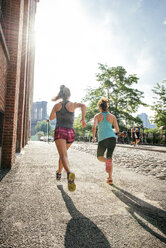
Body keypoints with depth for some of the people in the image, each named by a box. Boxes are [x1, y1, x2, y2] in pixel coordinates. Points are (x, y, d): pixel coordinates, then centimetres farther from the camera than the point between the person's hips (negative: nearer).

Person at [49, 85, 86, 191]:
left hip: (60, 131, -2)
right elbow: (83, 106, -15)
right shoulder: (73, 104, 7)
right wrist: (83, 118, -5)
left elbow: (51, 118, 24)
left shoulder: (57, 105, 11)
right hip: (70, 132, 2)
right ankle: (59, 173, 40)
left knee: (63, 155, -16)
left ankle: (70, 173, -45)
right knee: (63, 152, 25)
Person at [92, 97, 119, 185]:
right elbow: (117, 130, 10)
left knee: (99, 157, 19)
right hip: (112, 138, 2)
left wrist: (93, 137, 7)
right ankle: (110, 178, 9)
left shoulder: (97, 116, 4)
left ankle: (107, 161, -17)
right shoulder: (112, 116, 10)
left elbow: (94, 127, -10)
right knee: (109, 157, 17)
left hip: (102, 139, -2)